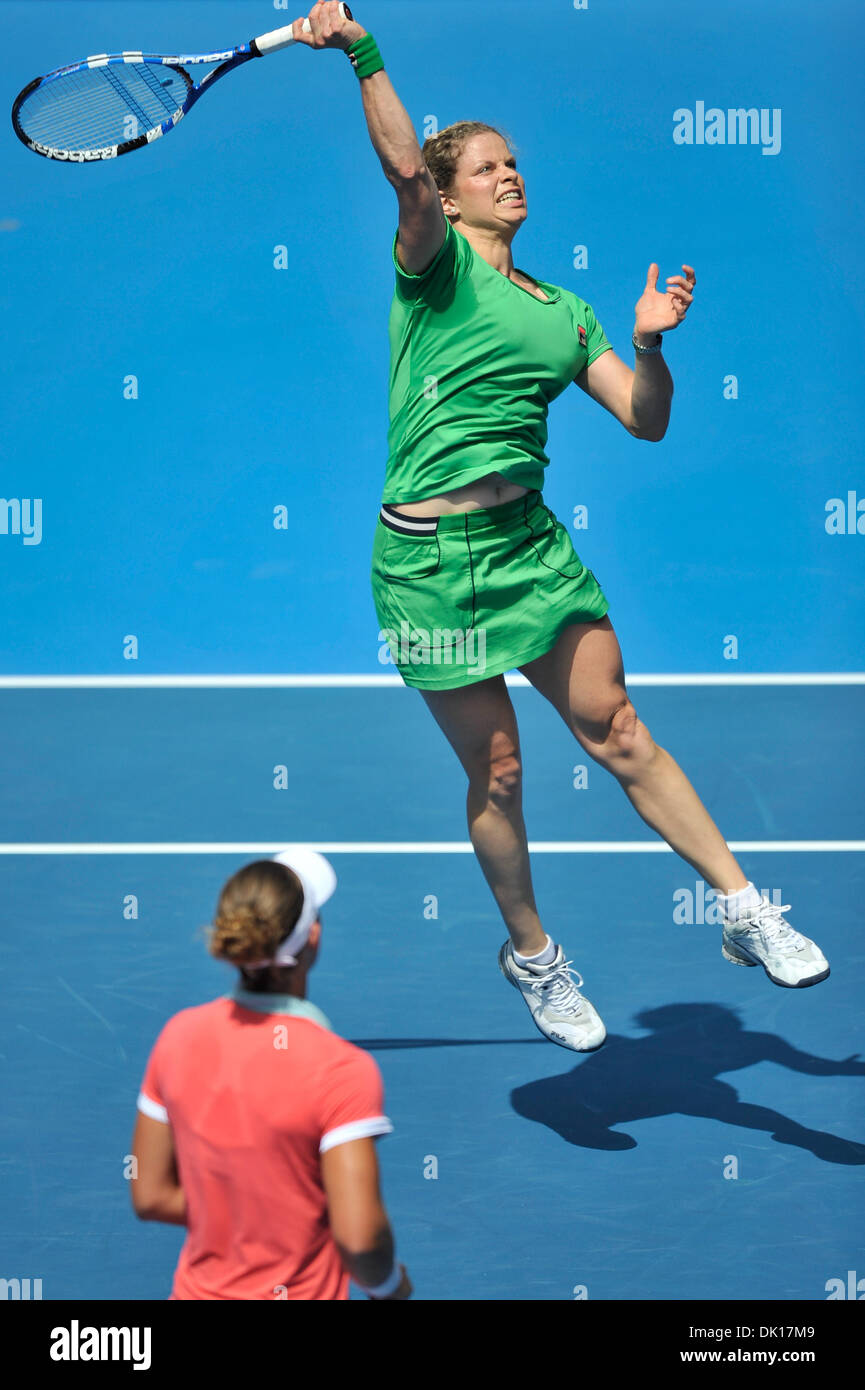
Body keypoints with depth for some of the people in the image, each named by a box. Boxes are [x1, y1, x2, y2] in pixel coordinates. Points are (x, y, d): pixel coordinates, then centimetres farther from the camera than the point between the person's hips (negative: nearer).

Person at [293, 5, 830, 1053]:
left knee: (617, 731, 3)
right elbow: (405, 169, -22)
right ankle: (531, 953, 22)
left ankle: (744, 910, 10)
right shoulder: (438, 262, -2)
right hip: (431, 555, -5)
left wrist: (650, 343, -8)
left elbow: (646, 421, 11)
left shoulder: (562, 310, 14)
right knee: (496, 769, 3)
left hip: (530, 536, 5)